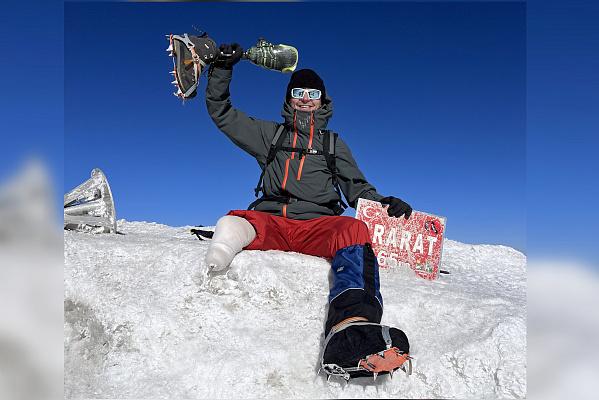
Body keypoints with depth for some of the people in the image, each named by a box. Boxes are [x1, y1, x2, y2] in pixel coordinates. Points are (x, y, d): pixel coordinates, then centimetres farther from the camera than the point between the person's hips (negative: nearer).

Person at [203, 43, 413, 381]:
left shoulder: (334, 144, 26)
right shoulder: (271, 134, 25)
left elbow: (356, 188, 23)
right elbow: (221, 111, 25)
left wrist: (384, 204, 2)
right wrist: (222, 67, 13)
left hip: (317, 225, -1)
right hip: (270, 221, 2)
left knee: (355, 229, -35)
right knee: (234, 221, -31)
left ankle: (350, 324, -58)